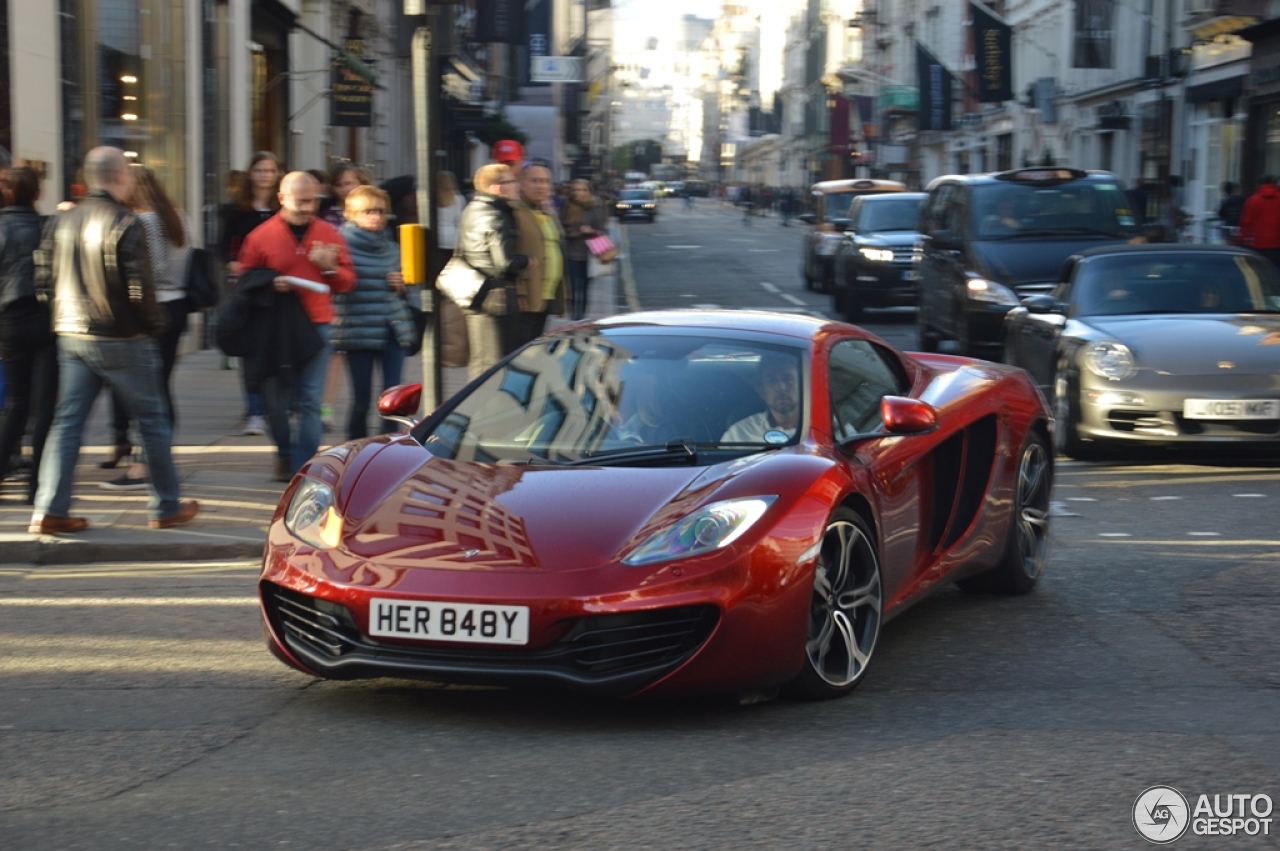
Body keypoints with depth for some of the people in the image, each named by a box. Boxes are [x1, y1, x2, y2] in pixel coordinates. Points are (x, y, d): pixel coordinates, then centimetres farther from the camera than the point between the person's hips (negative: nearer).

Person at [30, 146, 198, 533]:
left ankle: (50, 509, 2)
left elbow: (46, 274, 8)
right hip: (122, 338, -6)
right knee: (152, 420, 8)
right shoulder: (125, 224, -16)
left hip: (72, 336, 6)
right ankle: (166, 507, 16)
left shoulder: (64, 221, 4)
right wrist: (155, 324, -3)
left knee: (67, 422, 8)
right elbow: (139, 287, -18)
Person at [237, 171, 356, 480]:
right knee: (277, 400, 6)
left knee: (310, 401, -6)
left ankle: (303, 466, -5)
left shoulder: (328, 234, 8)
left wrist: (330, 267, -8)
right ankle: (285, 454, 28)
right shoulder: (261, 236, 3)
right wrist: (270, 285, -12)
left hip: (316, 326, 0)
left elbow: (347, 282, 13)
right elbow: (245, 282, 7)